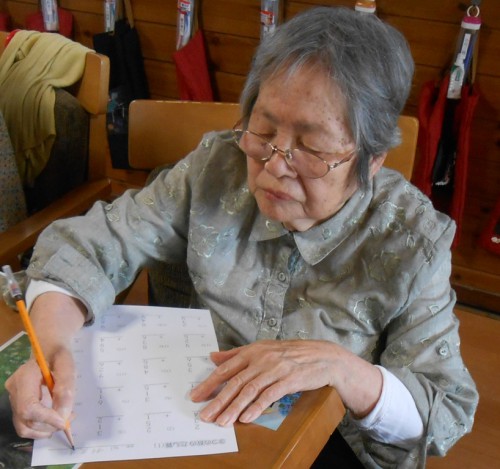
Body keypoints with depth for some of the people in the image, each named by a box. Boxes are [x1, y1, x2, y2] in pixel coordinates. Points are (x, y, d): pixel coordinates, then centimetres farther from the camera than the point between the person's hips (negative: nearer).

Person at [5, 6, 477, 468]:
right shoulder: (217, 169, -11)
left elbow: (448, 416, -12)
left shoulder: (412, 244, -16)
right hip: (186, 426, 2)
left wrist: (342, 368, -30)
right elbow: (87, 245, -8)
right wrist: (51, 346, -27)